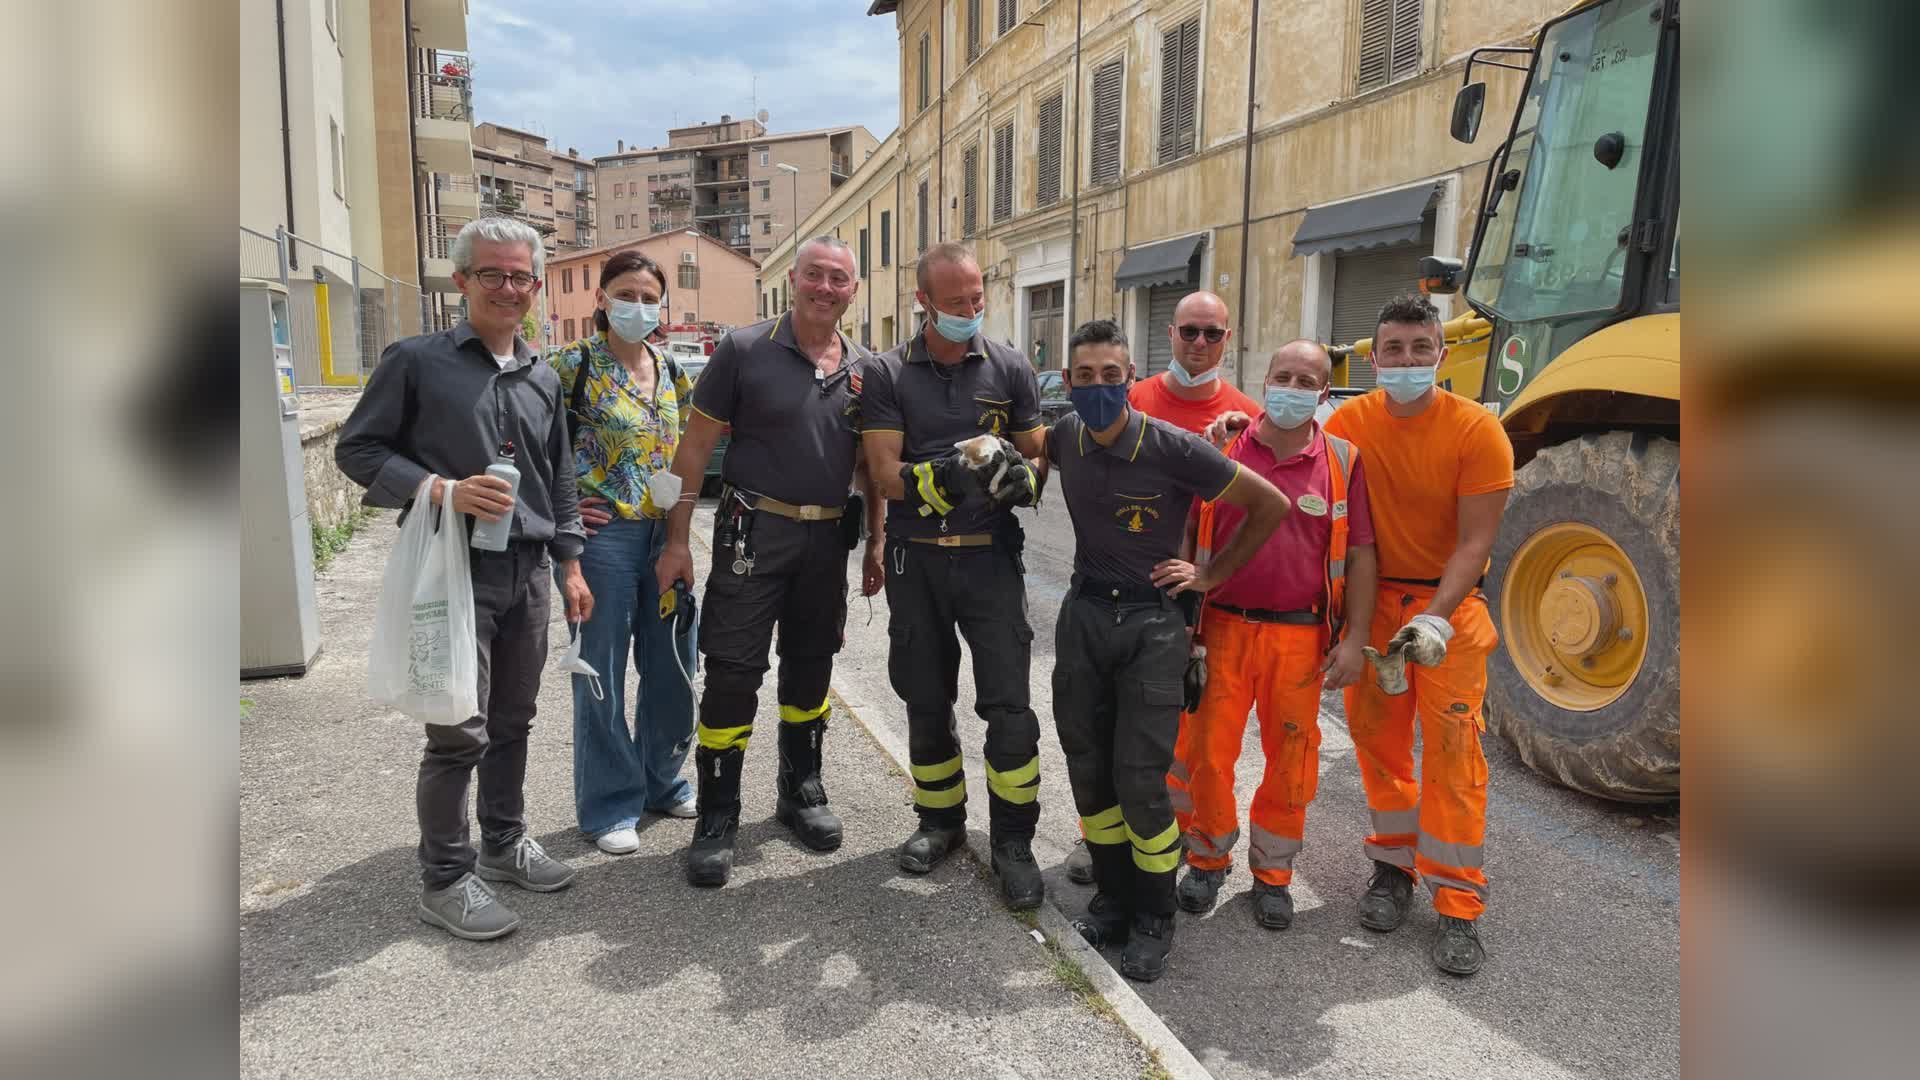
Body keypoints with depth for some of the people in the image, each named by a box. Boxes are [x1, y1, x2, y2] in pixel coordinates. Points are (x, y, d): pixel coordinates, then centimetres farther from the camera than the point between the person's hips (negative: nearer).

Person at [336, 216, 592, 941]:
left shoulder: (544, 380, 13)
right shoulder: (416, 361, -3)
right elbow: (356, 450, -3)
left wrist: (569, 566, 14)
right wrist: (444, 490, -17)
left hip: (528, 574, 6)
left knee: (513, 721, 15)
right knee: (459, 733, -2)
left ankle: (504, 843, 32)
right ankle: (445, 879, 14)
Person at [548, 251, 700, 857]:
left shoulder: (671, 370, 10)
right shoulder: (575, 365, -7)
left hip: (667, 535, 6)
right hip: (603, 536, -5)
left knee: (673, 666, 12)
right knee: (602, 674, 5)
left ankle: (661, 780, 33)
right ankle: (609, 805, 20)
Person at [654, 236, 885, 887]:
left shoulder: (862, 370, 7)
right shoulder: (745, 350, -6)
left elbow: (868, 463, 16)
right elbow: (696, 446, -5)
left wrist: (875, 542, 11)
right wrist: (677, 540, -9)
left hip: (828, 538, 4)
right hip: (755, 533, -4)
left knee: (810, 668, 15)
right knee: (733, 673, -4)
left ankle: (800, 791, 32)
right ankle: (716, 820, 9)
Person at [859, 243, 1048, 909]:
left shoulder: (1009, 369, 4)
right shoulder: (889, 375, 0)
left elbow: (1038, 456, 7)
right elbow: (886, 475, -8)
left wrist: (1023, 477, -16)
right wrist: (946, 476, -27)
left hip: (991, 555, -1)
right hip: (916, 559, 1)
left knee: (1009, 703, -5)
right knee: (926, 701, 14)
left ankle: (1012, 840, 10)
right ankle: (941, 820, 33)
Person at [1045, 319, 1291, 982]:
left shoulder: (1172, 449, -18)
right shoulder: (1066, 439, -2)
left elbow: (1271, 505, -9)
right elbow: (1033, 447, 27)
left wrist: (1214, 574, -4)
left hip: (1150, 624, -5)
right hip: (1083, 615, 5)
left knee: (1140, 779, -6)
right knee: (1088, 768, 10)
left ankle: (1153, 917, 14)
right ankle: (1113, 895, 28)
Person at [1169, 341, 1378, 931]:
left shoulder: (1342, 461, 2)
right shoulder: (1223, 450, 1)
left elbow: (1360, 557, 4)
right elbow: (1183, 537, 5)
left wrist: (1354, 639, -2)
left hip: (1302, 635, 1)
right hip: (1224, 629, 0)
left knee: (1291, 759, 9)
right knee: (1204, 752, 4)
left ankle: (1272, 872, 29)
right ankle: (1208, 858, 27)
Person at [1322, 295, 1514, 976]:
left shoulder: (1477, 429, -11)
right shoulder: (1348, 423, -2)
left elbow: (1475, 541, -13)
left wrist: (1434, 619, -23)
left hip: (1449, 600, -3)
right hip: (1372, 598, 3)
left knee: (1453, 746, -3)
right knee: (1377, 736, 9)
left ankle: (1458, 907, 6)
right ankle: (1394, 865, 28)